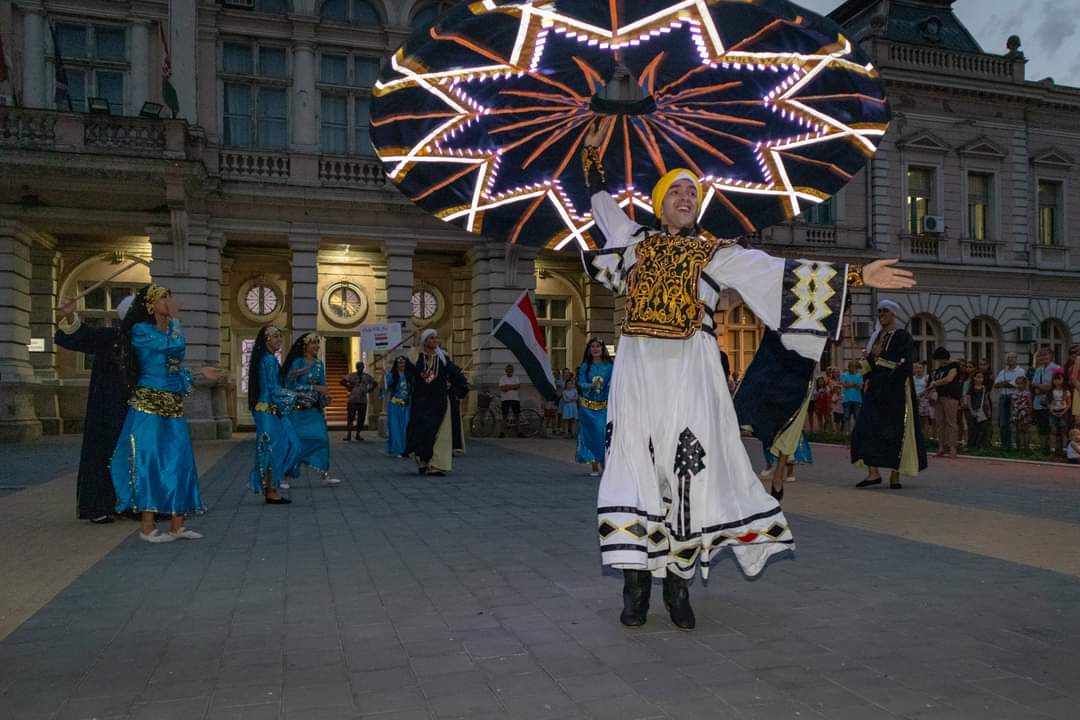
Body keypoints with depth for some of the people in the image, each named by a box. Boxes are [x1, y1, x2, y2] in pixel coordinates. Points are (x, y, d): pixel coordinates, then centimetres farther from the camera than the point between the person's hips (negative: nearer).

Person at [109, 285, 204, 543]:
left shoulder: (171, 329, 15)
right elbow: (174, 346, -21)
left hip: (173, 405, 7)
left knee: (178, 461, 4)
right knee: (150, 461, -4)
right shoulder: (141, 330, -7)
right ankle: (148, 526, 4)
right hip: (149, 405, -7)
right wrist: (175, 318, -8)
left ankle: (177, 524, 9)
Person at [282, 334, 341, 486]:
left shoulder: (319, 364, 9)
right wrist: (313, 388, -20)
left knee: (321, 438, -3)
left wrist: (325, 396, -8)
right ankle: (283, 476, 10)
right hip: (297, 409, -5)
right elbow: (290, 385, -15)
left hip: (314, 409, 5)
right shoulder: (297, 362, -8)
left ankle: (324, 474, 3)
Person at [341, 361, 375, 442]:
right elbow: (342, 381, -6)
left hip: (363, 400, 4)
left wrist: (369, 389, 9)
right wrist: (349, 387, -7)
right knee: (350, 417, -7)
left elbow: (374, 383, 22)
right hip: (353, 400, -4)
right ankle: (348, 435, -5)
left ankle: (358, 435, 16)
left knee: (361, 418, 6)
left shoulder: (367, 376, 10)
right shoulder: (352, 375, 0)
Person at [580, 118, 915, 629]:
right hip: (638, 370, 1)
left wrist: (855, 276, 0)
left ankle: (678, 580, 7)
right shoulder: (636, 241, 16)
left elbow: (780, 272, 4)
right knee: (635, 468, -4)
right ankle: (636, 584, 2)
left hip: (689, 372, -1)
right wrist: (591, 155, 32)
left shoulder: (717, 253, 11)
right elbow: (601, 203, 31)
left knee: (688, 469, -5)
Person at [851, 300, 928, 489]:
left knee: (895, 431, -1)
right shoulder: (876, 336, 16)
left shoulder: (902, 336, -4)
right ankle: (873, 473, -3)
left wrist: (880, 357, -13)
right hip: (875, 390, 6)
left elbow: (903, 363, -15)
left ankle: (895, 475, 7)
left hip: (895, 390, -6)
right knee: (867, 429, -5)